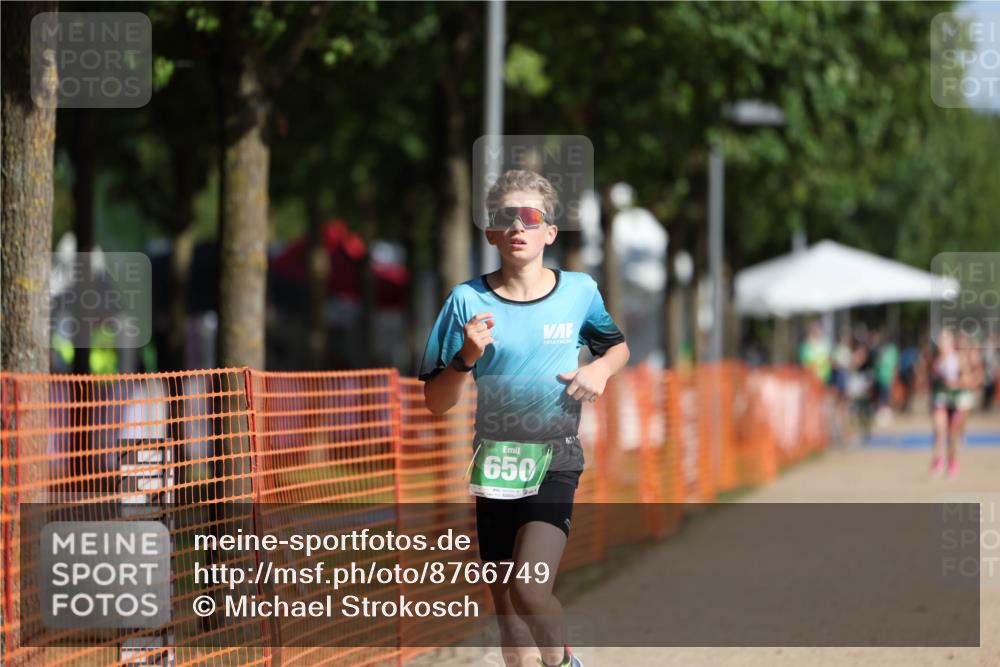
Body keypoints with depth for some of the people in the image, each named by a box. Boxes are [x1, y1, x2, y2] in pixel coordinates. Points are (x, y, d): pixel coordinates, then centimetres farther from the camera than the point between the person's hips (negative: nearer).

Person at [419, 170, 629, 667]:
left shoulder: (579, 291, -1)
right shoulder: (467, 300, -3)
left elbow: (617, 346, 20)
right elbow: (437, 403, -1)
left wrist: (600, 369, -2)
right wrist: (466, 358, -20)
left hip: (555, 461, -2)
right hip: (494, 464, 2)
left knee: (529, 590, -20)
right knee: (505, 604, 9)